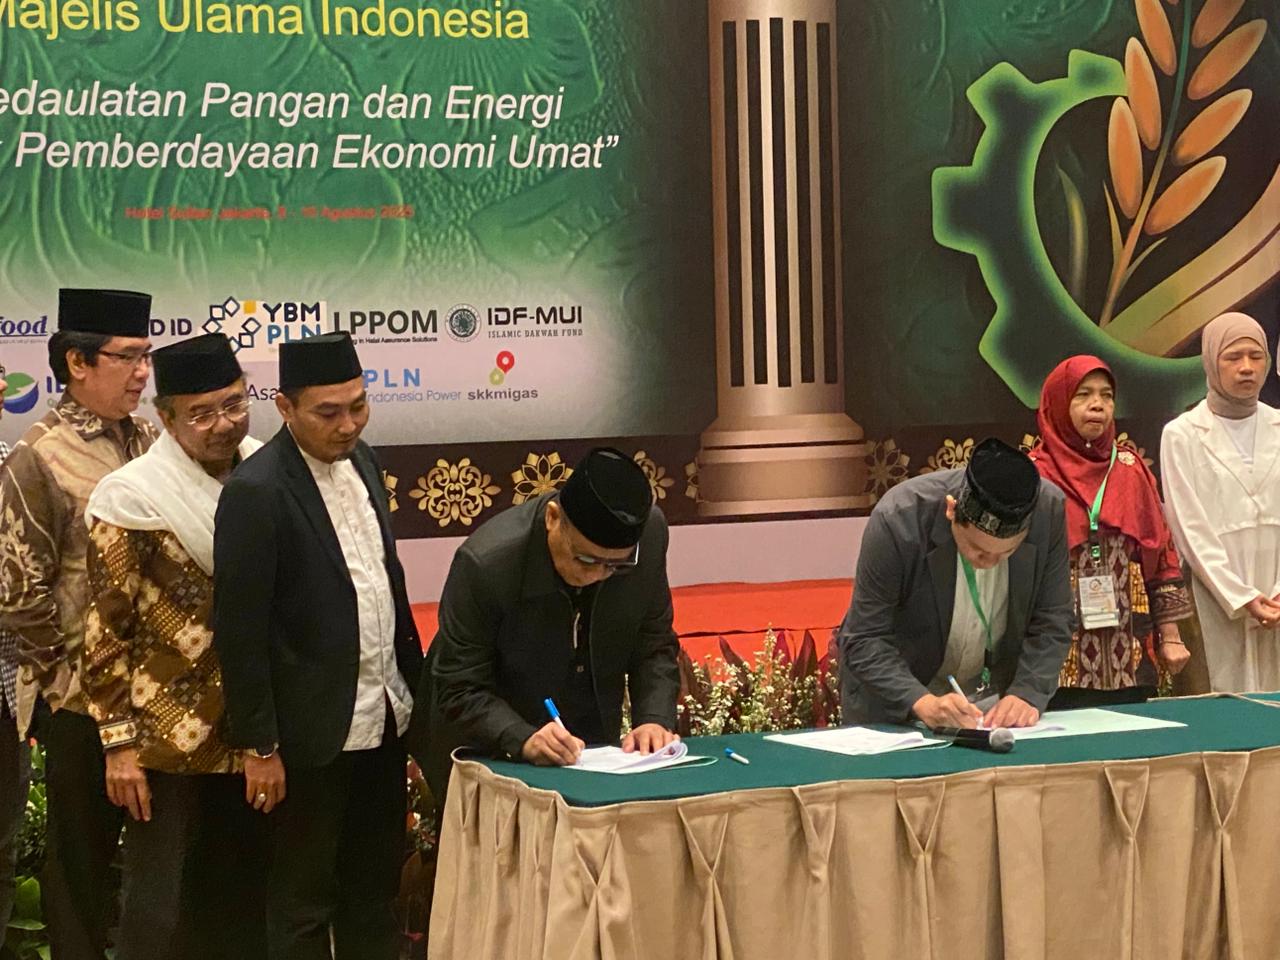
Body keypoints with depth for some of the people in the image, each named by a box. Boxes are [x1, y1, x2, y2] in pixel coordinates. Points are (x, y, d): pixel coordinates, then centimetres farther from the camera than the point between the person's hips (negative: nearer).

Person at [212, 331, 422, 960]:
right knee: (304, 901, 7)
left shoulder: (359, 457, 5)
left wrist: (414, 684, 12)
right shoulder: (256, 491, -18)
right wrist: (259, 747, -14)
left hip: (384, 715, 7)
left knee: (377, 886, 16)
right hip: (313, 731, -7)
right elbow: (239, 632, -16)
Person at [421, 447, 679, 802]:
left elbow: (654, 645, -2)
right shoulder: (483, 564, -29)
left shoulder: (650, 533, -16)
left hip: (593, 751, 3)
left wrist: (655, 718, -17)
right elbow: (459, 692, -21)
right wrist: (523, 739, -36)